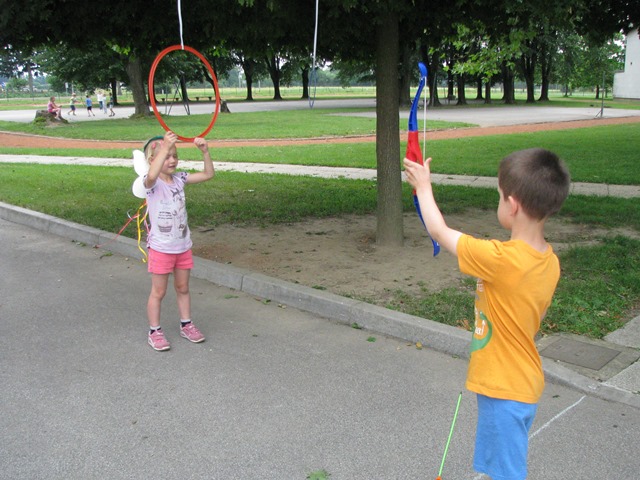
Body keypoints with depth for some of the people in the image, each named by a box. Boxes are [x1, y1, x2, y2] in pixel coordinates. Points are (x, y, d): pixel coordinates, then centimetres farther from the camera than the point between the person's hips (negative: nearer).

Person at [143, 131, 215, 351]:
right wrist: (164, 147, -46)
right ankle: (154, 331, 21)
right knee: (158, 292, 7)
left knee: (183, 288, 18)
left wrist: (205, 151, -13)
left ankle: (186, 325, 33)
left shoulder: (179, 179, 2)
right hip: (161, 248, -5)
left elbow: (208, 174, 1)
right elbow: (152, 176, -41)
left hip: (183, 246, 5)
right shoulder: (152, 183, -15)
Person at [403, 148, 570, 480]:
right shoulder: (549, 262, -5)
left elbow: (439, 231, -16)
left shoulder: (501, 259, -29)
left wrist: (423, 186, -1)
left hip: (504, 388, -8)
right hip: (523, 380, 8)